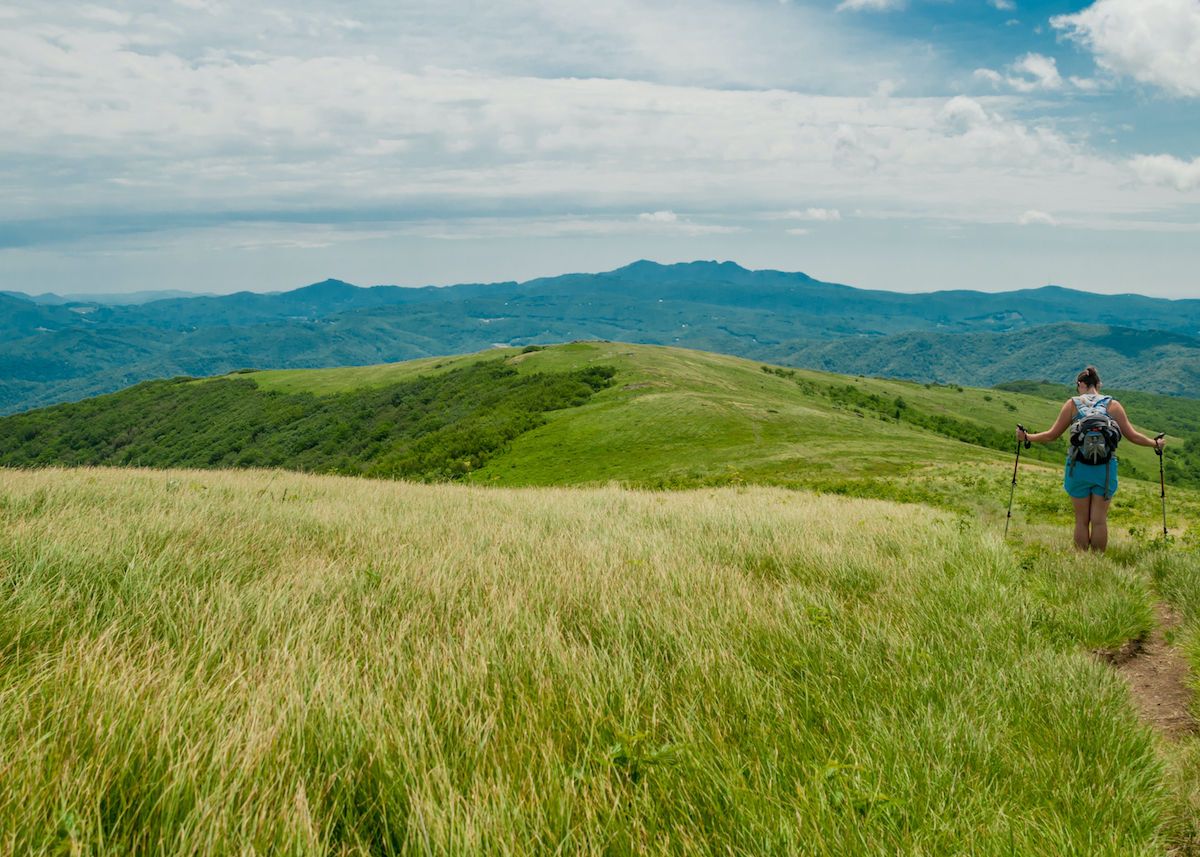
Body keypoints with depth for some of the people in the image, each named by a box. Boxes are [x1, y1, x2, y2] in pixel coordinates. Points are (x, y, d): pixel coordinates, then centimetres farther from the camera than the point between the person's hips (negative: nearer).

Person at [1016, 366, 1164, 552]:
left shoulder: (1072, 404, 2)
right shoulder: (1112, 405, 4)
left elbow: (1052, 434, 3)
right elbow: (1132, 435, 5)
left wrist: (1027, 437, 17)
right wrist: (1156, 444, 21)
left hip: (1079, 467, 0)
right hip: (1105, 468, 0)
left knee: (1082, 520, 9)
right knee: (1099, 520, 5)